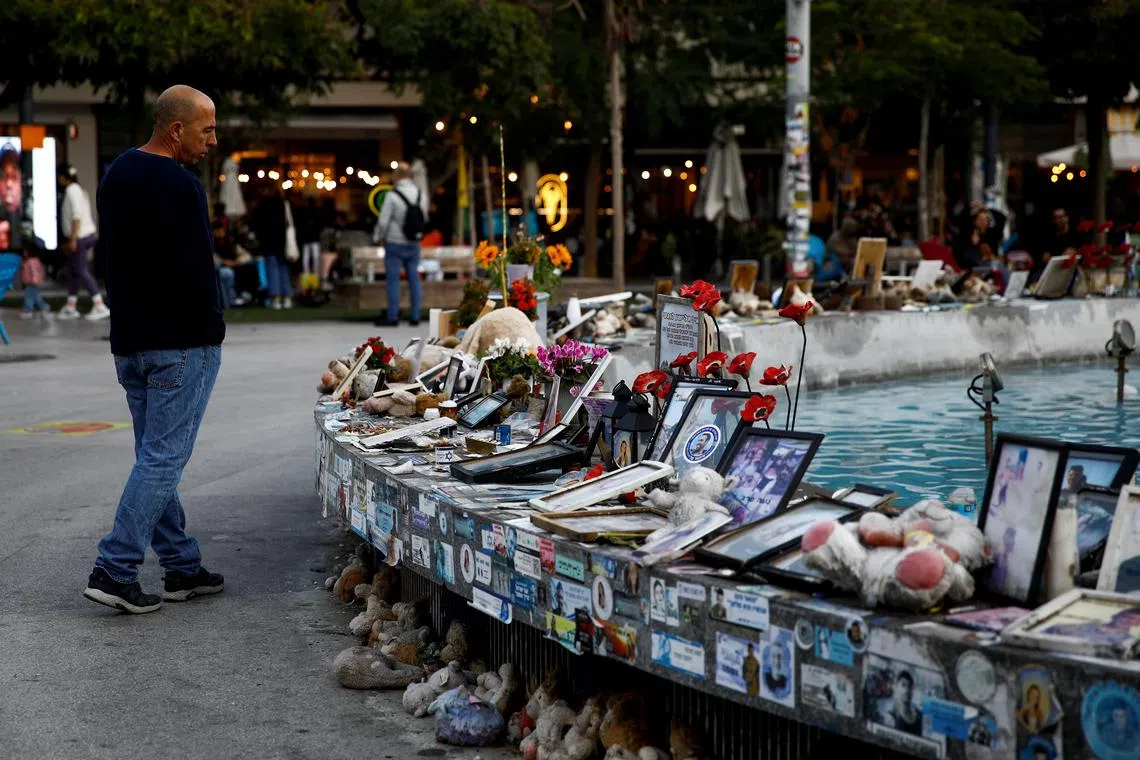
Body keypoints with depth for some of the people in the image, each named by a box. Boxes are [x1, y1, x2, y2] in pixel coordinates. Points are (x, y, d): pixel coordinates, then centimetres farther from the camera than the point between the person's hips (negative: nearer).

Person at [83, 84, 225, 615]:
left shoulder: (116, 175, 13)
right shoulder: (179, 185, -18)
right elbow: (194, 270, -22)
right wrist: (210, 330, -8)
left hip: (128, 341, 9)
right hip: (181, 343, -9)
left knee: (156, 455, 13)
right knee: (162, 458, -4)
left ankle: (181, 567, 20)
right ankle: (114, 570, -6)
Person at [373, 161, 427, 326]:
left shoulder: (392, 196, -16)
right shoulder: (421, 195, 1)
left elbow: (383, 221, -14)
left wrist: (378, 238, 3)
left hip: (395, 244, -5)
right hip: (414, 244, 5)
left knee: (393, 280, 0)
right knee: (414, 279, 9)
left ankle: (393, 317, 1)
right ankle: (415, 317, 11)